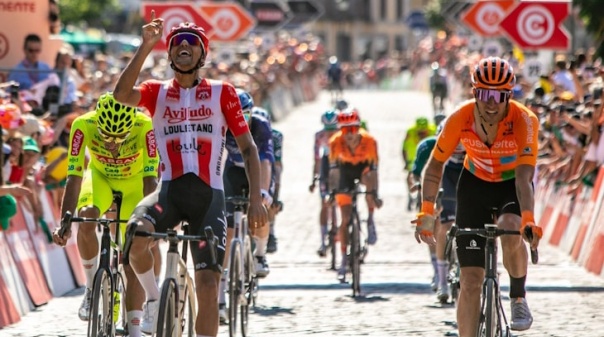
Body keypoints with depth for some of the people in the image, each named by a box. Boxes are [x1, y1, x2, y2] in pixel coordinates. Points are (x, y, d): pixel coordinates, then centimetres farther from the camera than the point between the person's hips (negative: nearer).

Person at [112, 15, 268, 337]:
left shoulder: (223, 93, 7)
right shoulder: (156, 92, 7)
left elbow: (248, 148, 7)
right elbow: (121, 94, -15)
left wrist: (256, 198, -3)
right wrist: (146, 47, -19)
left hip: (208, 194, 0)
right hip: (169, 189, 0)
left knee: (208, 284, -9)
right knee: (136, 235, -32)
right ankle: (154, 298, -3)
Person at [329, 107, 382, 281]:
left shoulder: (369, 141, -32)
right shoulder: (336, 142, -30)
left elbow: (373, 169, -29)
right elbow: (333, 169, -25)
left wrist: (375, 194, -33)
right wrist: (331, 191, -31)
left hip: (363, 167, -1)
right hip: (346, 170, 1)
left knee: (369, 179, -38)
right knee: (346, 218, -6)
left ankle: (370, 221, -17)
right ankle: (344, 261, 1)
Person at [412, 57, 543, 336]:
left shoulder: (524, 120, -30)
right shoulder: (460, 119, -24)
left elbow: (524, 178, -37)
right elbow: (435, 165, -13)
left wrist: (528, 221, -51)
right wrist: (426, 211, -24)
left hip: (511, 185, -1)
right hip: (475, 184, 2)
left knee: (510, 232, -35)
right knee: (471, 280, -5)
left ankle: (518, 297, -8)